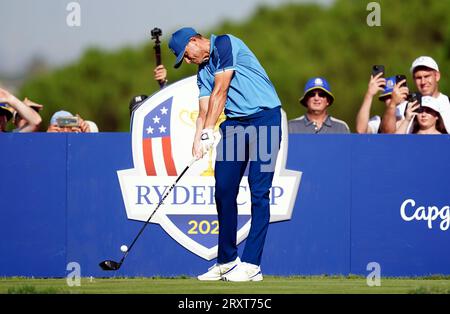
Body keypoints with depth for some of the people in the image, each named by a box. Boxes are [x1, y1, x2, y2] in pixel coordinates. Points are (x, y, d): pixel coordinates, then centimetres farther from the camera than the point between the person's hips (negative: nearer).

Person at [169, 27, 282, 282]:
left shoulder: (224, 44, -6)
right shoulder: (203, 72, 19)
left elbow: (219, 92, -11)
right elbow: (204, 110, 8)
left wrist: (209, 132, -13)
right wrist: (198, 141, -9)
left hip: (264, 116, -8)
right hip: (235, 123, 8)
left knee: (259, 192, -10)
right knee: (224, 191, 4)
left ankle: (252, 265, -12)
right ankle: (227, 261, 13)